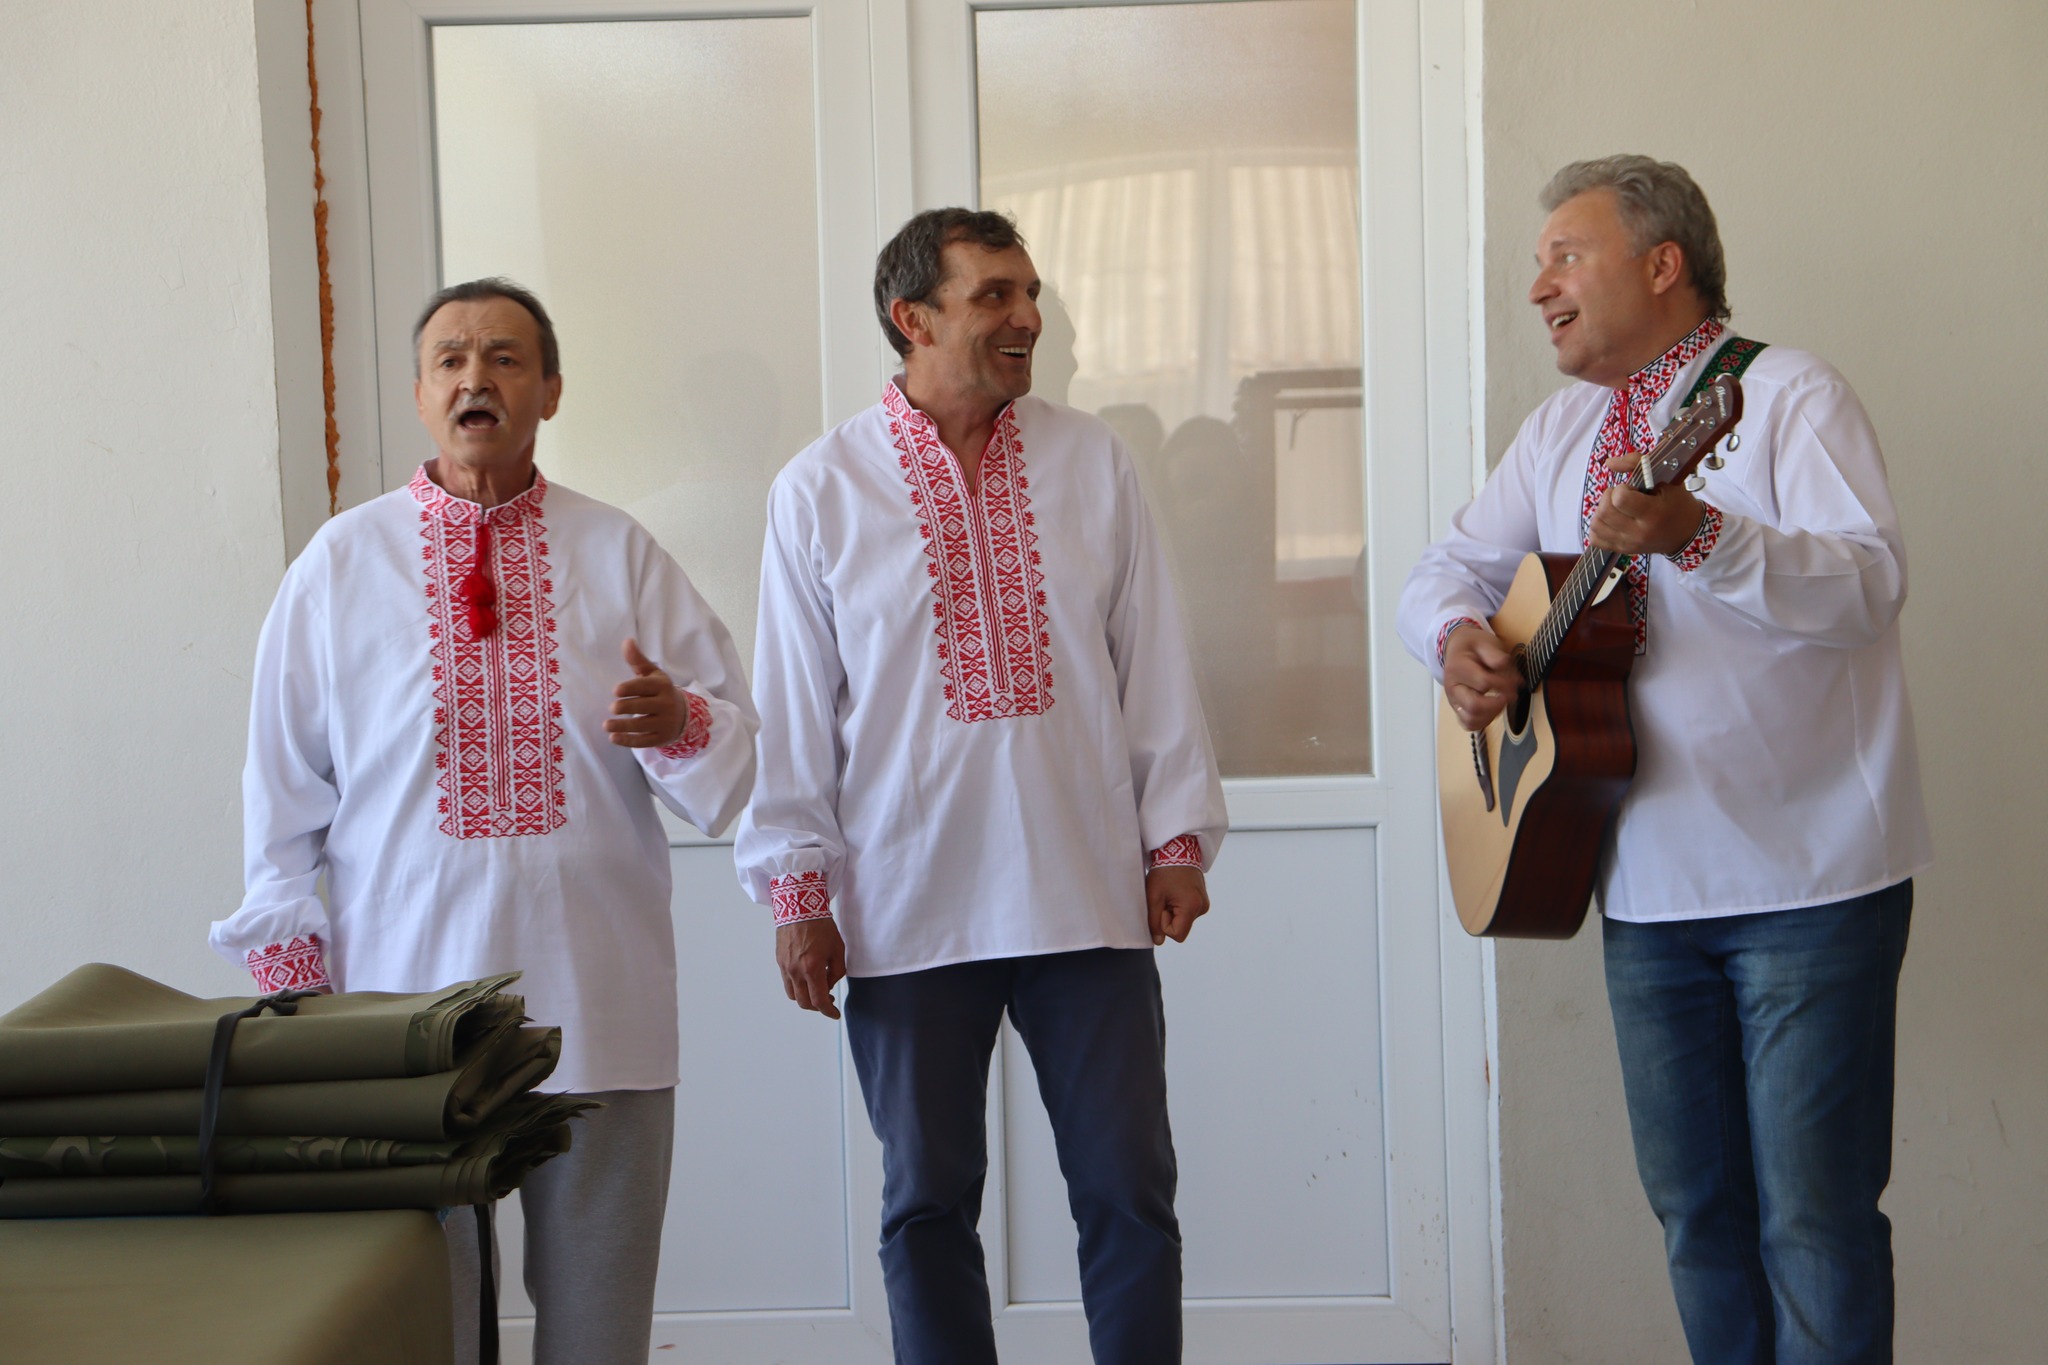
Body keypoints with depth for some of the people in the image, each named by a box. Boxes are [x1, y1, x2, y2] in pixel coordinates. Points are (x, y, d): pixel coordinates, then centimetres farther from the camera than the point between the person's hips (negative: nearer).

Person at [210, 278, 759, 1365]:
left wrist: (678, 721, -18)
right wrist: (294, 987, 4)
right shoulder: (340, 564, 6)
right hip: (405, 999, -1)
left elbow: (737, 760, 5)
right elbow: (286, 787, 8)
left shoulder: (621, 555, 7)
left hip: (597, 1005, 1)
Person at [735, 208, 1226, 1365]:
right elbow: (793, 705, 2)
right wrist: (797, 890, -1)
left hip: (1090, 896, 1)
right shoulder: (822, 490, 0)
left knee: (1130, 1191, 3)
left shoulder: (1093, 462, 5)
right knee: (930, 1202, 8)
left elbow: (1154, 661, 8)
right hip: (908, 910, -1)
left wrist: (1178, 836, 4)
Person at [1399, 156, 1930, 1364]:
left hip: (1808, 881, -6)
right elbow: (1452, 565, 17)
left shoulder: (1786, 394, -8)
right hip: (1649, 885, 7)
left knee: (1813, 1217, -3)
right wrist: (1458, 637, -6)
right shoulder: (1563, 430, 14)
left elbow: (1872, 582, -23)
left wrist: (1695, 534, -38)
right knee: (1695, 1205, 14)